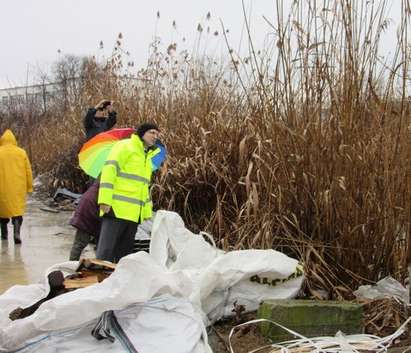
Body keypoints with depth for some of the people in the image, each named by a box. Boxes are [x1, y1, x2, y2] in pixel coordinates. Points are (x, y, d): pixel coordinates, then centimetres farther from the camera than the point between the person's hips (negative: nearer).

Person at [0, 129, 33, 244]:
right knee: (18, 209, 1)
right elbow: (28, 171, 3)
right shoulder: (21, 152, 1)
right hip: (18, 188, 0)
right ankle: (17, 233, -17)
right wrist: (29, 186, 10)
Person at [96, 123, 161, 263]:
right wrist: (105, 200, -22)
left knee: (125, 250, 11)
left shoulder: (147, 156, 23)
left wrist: (147, 211, 21)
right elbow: (109, 170, -13)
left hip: (134, 213, 9)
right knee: (106, 249, -11)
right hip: (117, 208, -8)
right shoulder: (125, 146, -3)